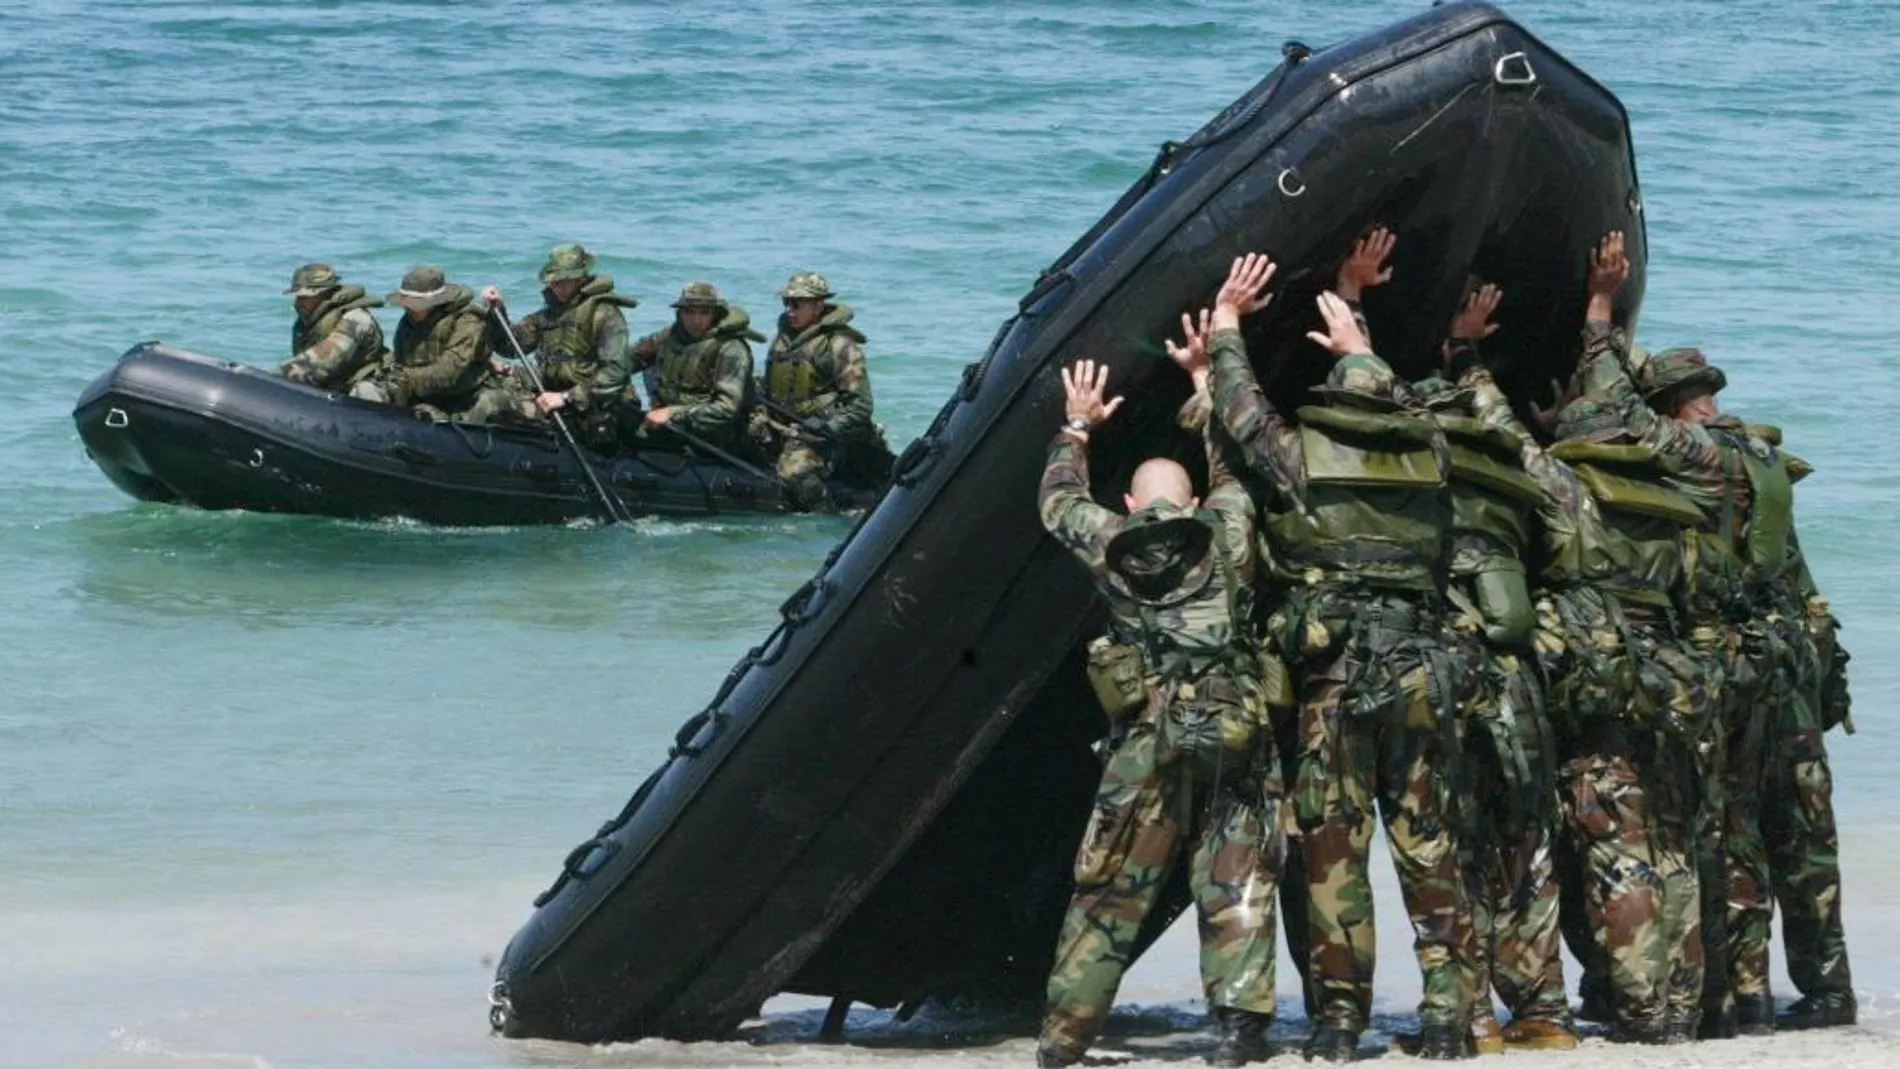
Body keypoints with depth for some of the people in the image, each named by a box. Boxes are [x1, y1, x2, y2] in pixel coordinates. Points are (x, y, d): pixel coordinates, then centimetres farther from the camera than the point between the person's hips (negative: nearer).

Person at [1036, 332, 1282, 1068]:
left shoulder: (1109, 544, 10)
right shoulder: (1226, 531, 10)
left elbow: (1059, 502, 30)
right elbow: (1229, 464, 28)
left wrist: (1076, 429, 43)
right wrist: (1206, 378, 39)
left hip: (1150, 739, 0)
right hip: (1236, 735, 0)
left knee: (1108, 892, 4)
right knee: (1236, 885, 0)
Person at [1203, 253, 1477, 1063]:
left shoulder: (1303, 455, 1)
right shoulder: (1428, 455, 9)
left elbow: (1240, 406, 16)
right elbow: (1404, 409, 32)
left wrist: (1226, 321, 30)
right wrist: (1360, 350, 45)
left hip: (1334, 675, -3)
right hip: (1421, 670, 3)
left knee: (1334, 848, 0)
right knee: (1430, 847, 5)